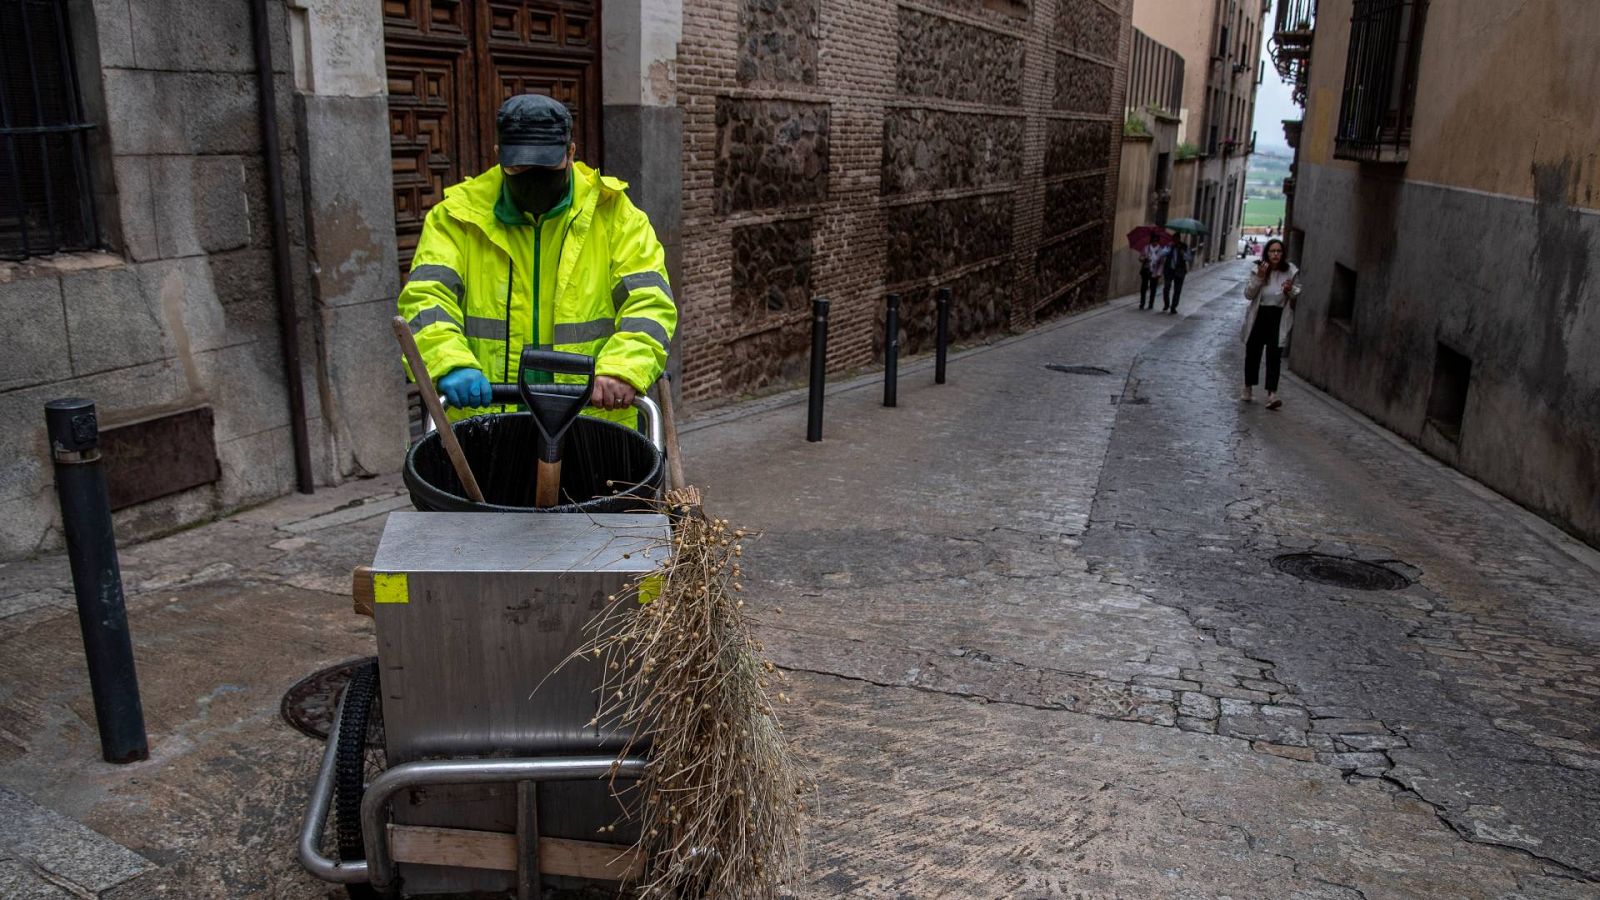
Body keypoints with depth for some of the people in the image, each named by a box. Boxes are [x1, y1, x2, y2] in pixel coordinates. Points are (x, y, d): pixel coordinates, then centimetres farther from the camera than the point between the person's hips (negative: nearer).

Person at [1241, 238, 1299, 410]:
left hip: (1279, 318, -1)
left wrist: (1290, 290, -15)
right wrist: (1259, 278, -19)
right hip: (1259, 315, 1)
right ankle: (1248, 388, 31)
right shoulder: (1258, 270, -3)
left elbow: (1298, 294, 8)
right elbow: (1248, 294, -6)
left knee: (1274, 356, -9)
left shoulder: (1290, 271, -2)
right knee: (1252, 353, 12)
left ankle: (1272, 394, -14)